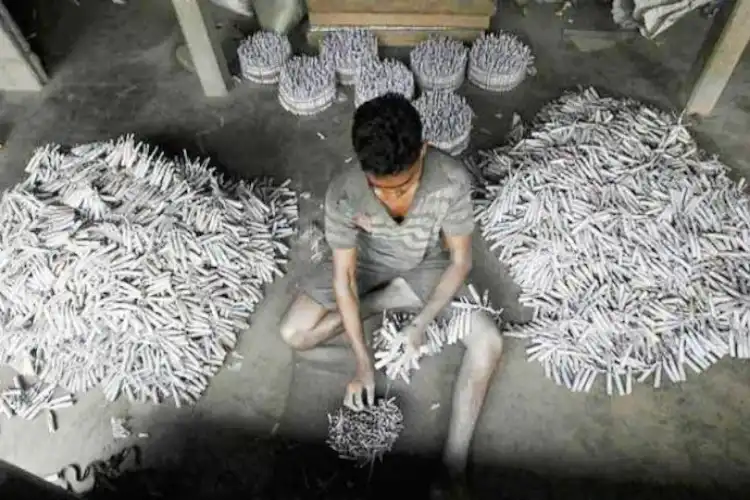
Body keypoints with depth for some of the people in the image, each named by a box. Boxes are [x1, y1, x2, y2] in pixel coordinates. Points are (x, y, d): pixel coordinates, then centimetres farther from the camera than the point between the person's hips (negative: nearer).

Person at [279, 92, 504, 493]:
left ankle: (454, 461, -6)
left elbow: (460, 261, -19)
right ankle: (390, 300, 1)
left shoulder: (452, 180, -31)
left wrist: (421, 324, -29)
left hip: (427, 265, 0)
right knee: (293, 333, -14)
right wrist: (363, 363, -21)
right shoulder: (343, 193, -30)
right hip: (367, 262, 1)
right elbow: (344, 276, -22)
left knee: (488, 342, -21)